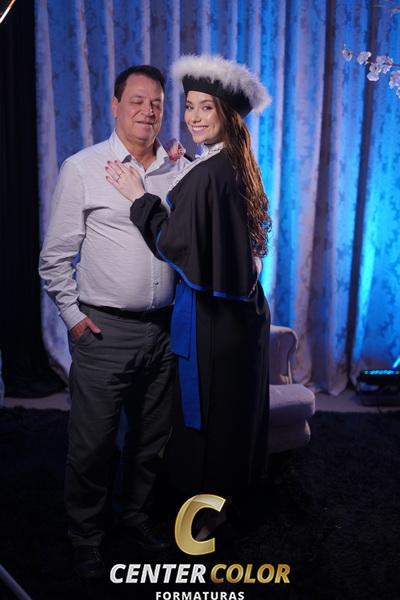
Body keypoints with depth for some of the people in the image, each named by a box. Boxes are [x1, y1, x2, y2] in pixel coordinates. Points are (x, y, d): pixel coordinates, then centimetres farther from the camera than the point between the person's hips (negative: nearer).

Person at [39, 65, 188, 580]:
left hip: (164, 327, 4)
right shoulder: (82, 169, -4)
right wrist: (73, 316, -6)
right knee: (92, 444, 5)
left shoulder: (179, 170, 6)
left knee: (152, 436, 17)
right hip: (104, 330, -4)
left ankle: (135, 514, 39)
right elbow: (55, 257, -2)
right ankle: (85, 536, 26)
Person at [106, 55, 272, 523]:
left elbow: (177, 244, -21)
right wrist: (177, 175, 9)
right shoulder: (235, 167, 7)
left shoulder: (207, 173, -21)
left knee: (205, 414, 6)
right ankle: (233, 484, 39)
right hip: (242, 309, 9)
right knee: (234, 407, 21)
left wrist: (139, 196, -11)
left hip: (212, 318, -9)